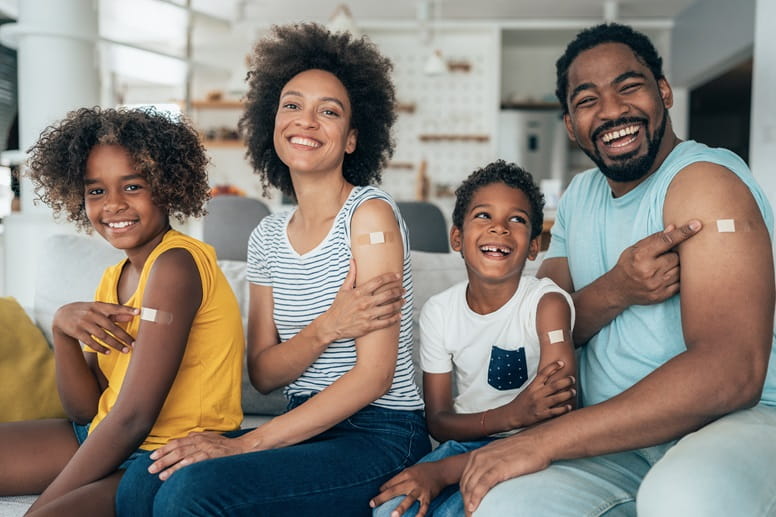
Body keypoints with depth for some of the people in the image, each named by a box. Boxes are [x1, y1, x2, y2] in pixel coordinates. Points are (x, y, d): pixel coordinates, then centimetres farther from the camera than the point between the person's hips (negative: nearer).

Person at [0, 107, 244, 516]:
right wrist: (62, 328, -11)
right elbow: (87, 409, 5)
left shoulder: (175, 264, -19)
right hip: (105, 437, 9)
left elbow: (133, 418, -21)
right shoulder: (113, 279, 8)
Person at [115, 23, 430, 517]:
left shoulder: (370, 213, -10)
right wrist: (326, 329, -18)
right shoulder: (268, 236, 9)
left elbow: (375, 374, -15)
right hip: (305, 427, 5)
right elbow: (263, 374, 4)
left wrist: (246, 444, -19)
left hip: (381, 435, -5)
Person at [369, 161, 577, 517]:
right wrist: (511, 415, -26)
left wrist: (443, 471, -24)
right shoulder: (438, 311, -3)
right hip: (466, 442, 4)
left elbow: (558, 428, -20)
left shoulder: (547, 303, -16)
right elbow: (438, 421, -4)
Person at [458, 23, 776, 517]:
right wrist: (615, 290, -16)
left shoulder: (705, 180, -12)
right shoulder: (581, 193, 12)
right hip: (613, 437, 5)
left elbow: (731, 374, -25)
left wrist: (541, 441, -26)